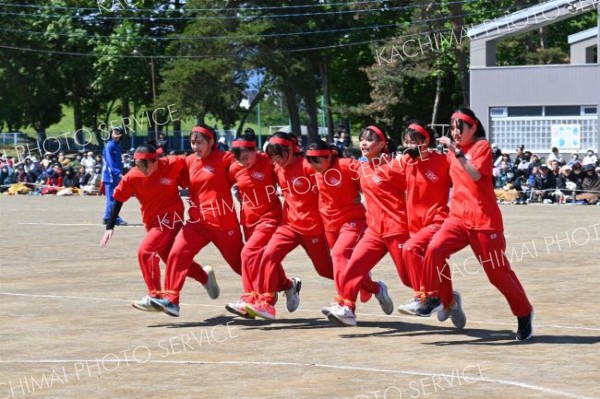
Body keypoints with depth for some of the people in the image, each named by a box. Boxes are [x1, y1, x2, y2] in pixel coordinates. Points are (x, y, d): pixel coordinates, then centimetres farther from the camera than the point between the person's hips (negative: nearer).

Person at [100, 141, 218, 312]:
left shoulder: (174, 164, -19)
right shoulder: (132, 177, -11)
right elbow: (118, 200, -3)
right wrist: (110, 227, -6)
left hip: (171, 216, -5)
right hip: (152, 222, 5)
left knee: (145, 250, -22)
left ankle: (155, 297, -17)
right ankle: (204, 276, 39)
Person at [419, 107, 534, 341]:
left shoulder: (482, 146, -5)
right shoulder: (453, 151, 13)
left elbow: (476, 174, -22)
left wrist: (457, 152, -27)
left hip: (484, 220, -5)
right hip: (458, 217, 5)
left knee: (498, 271, 1)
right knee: (435, 248, -21)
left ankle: (524, 313, 19)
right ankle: (435, 298, -7)